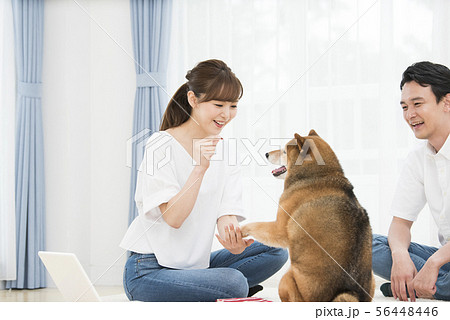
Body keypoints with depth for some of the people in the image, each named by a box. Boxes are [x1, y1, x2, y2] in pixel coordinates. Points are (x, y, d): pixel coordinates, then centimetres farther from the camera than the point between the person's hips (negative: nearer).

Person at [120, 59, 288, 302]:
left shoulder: (223, 150, 8)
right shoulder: (162, 146, -12)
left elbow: (227, 213, -3)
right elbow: (173, 218, -20)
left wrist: (234, 240, -27)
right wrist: (200, 168, -31)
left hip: (195, 265, 7)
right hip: (149, 271, -7)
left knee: (275, 250, -6)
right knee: (233, 283, -29)